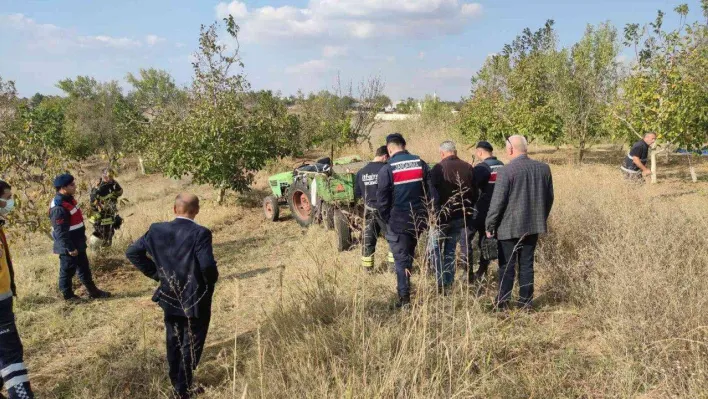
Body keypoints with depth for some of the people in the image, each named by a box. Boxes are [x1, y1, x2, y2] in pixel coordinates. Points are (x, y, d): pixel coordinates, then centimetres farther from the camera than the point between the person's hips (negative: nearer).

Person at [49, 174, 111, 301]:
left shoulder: (69, 199, 5)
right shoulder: (58, 208, -26)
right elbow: (61, 232, -25)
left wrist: (82, 238, 21)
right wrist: (70, 248, -21)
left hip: (77, 242, 10)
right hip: (68, 247, -10)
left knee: (84, 267, 18)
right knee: (68, 270, 7)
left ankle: (93, 291, 29)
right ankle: (68, 295, 23)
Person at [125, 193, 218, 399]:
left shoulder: (157, 230, -5)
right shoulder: (200, 233, -22)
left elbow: (132, 252, 0)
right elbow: (207, 265, -30)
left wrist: (156, 273, 5)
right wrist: (211, 281, -8)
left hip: (169, 297, 5)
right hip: (195, 299, -5)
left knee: (174, 344, 22)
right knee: (191, 345, 13)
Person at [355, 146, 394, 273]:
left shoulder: (361, 172, 1)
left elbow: (357, 194, 7)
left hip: (369, 210, 5)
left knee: (368, 239, 13)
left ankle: (367, 267, 19)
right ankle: (393, 266, 13)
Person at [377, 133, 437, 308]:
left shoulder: (386, 169, -12)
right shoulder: (420, 163, 1)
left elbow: (382, 199, -11)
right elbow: (431, 191, 2)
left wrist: (386, 219, 3)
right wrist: (429, 214, 9)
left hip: (398, 221, -4)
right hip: (419, 219, 5)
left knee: (401, 258, 3)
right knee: (410, 254, 22)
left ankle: (404, 297, 3)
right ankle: (405, 286, 33)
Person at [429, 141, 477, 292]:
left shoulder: (438, 169, -13)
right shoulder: (468, 168, 3)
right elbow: (475, 194, 9)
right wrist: (468, 212, 18)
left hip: (442, 216, -5)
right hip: (462, 217, 5)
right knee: (450, 250, 15)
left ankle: (441, 284, 0)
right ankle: (449, 283, 14)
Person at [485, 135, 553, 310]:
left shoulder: (506, 171, -16)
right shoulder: (543, 168, 1)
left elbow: (497, 202, -15)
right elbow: (549, 198, 10)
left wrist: (490, 225, -4)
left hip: (509, 226, -5)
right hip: (534, 225, 5)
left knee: (507, 266, 6)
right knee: (527, 264, 13)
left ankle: (503, 301, 10)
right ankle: (526, 301, 18)